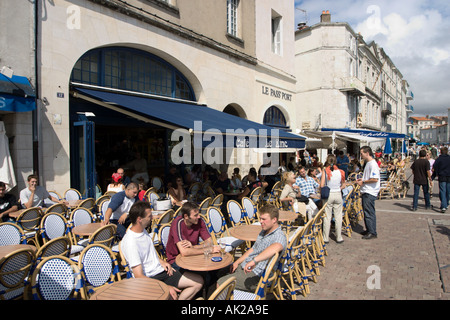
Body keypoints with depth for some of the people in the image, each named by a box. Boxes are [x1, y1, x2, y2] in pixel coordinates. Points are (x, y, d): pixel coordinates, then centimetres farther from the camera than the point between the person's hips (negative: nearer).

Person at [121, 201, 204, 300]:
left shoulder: (142, 230, 8)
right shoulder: (130, 243, -21)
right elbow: (139, 277, -23)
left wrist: (161, 261, 6)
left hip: (161, 271, 9)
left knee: (198, 282, -2)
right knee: (171, 296, -36)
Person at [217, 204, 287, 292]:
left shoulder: (279, 236, -19)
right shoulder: (264, 231, 14)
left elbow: (275, 247, -43)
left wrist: (254, 261, -48)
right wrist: (237, 262, 12)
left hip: (255, 275, -10)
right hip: (244, 266, 10)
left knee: (221, 283, -13)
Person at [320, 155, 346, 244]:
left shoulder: (325, 172, -9)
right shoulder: (340, 172, -2)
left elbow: (321, 185, -14)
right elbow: (343, 185, 5)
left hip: (328, 195, -2)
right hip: (338, 195, 2)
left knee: (327, 217, 6)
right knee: (338, 217, 10)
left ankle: (326, 238, 13)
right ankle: (339, 238, 18)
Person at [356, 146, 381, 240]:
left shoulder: (373, 164, -17)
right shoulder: (368, 163, 16)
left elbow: (375, 179, -24)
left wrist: (363, 182, -15)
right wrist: (362, 179, 11)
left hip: (370, 193, -10)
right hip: (366, 192, 10)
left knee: (369, 213, -5)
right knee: (366, 212, 16)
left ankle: (372, 232, 2)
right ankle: (368, 230, 27)